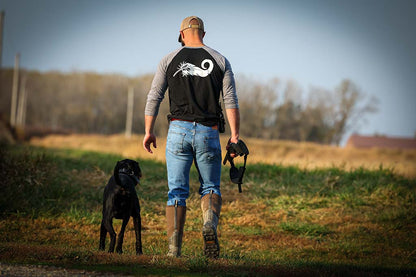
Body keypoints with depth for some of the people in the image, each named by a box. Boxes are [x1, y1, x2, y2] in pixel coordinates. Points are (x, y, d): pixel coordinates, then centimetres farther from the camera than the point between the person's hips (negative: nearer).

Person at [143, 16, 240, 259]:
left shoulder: (170, 60, 6)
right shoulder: (220, 61, 7)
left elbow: (154, 98, 2)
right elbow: (231, 101, -1)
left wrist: (149, 132, 7)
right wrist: (235, 136, -3)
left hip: (179, 129, 0)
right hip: (208, 133, 0)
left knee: (177, 192, 4)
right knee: (211, 188, 13)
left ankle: (174, 249, -6)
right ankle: (210, 225, -18)